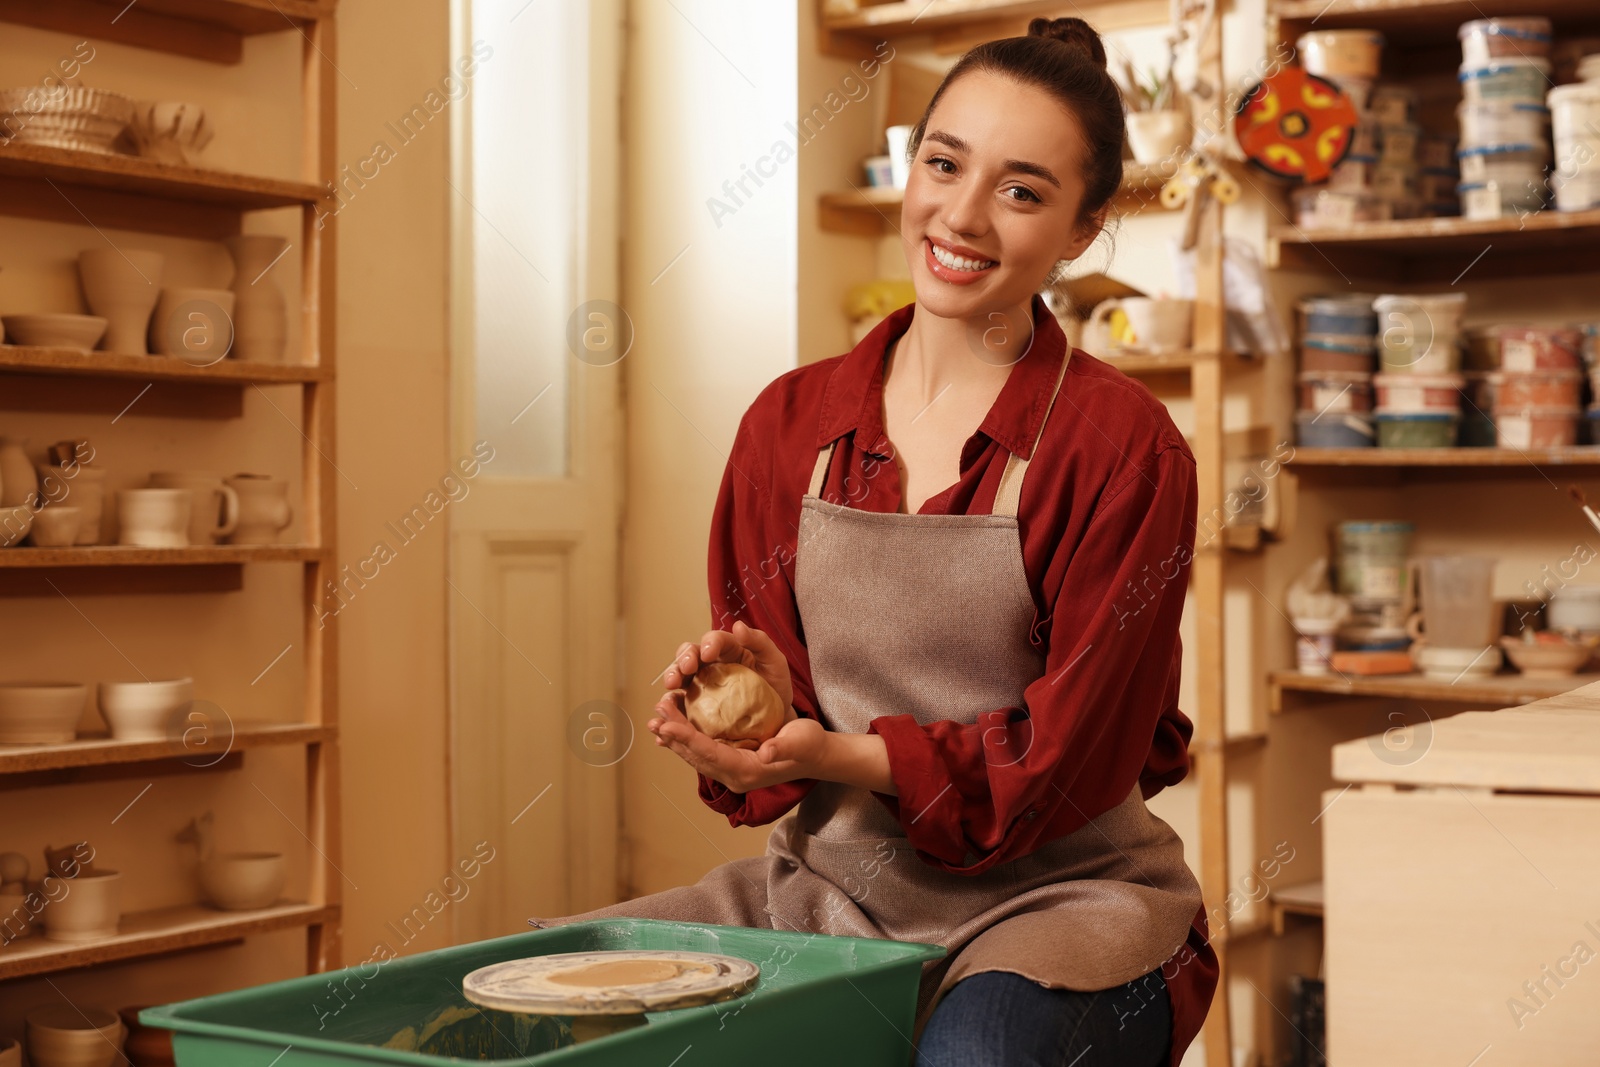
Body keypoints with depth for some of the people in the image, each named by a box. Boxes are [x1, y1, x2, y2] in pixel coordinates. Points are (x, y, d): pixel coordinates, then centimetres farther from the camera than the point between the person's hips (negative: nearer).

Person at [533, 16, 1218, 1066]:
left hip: (1057, 892, -3)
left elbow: (1067, 760, -10)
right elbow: (779, 699, 9)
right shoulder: (791, 423, 6)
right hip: (825, 879, 4)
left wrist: (846, 755, -22)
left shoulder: (1122, 446, -8)